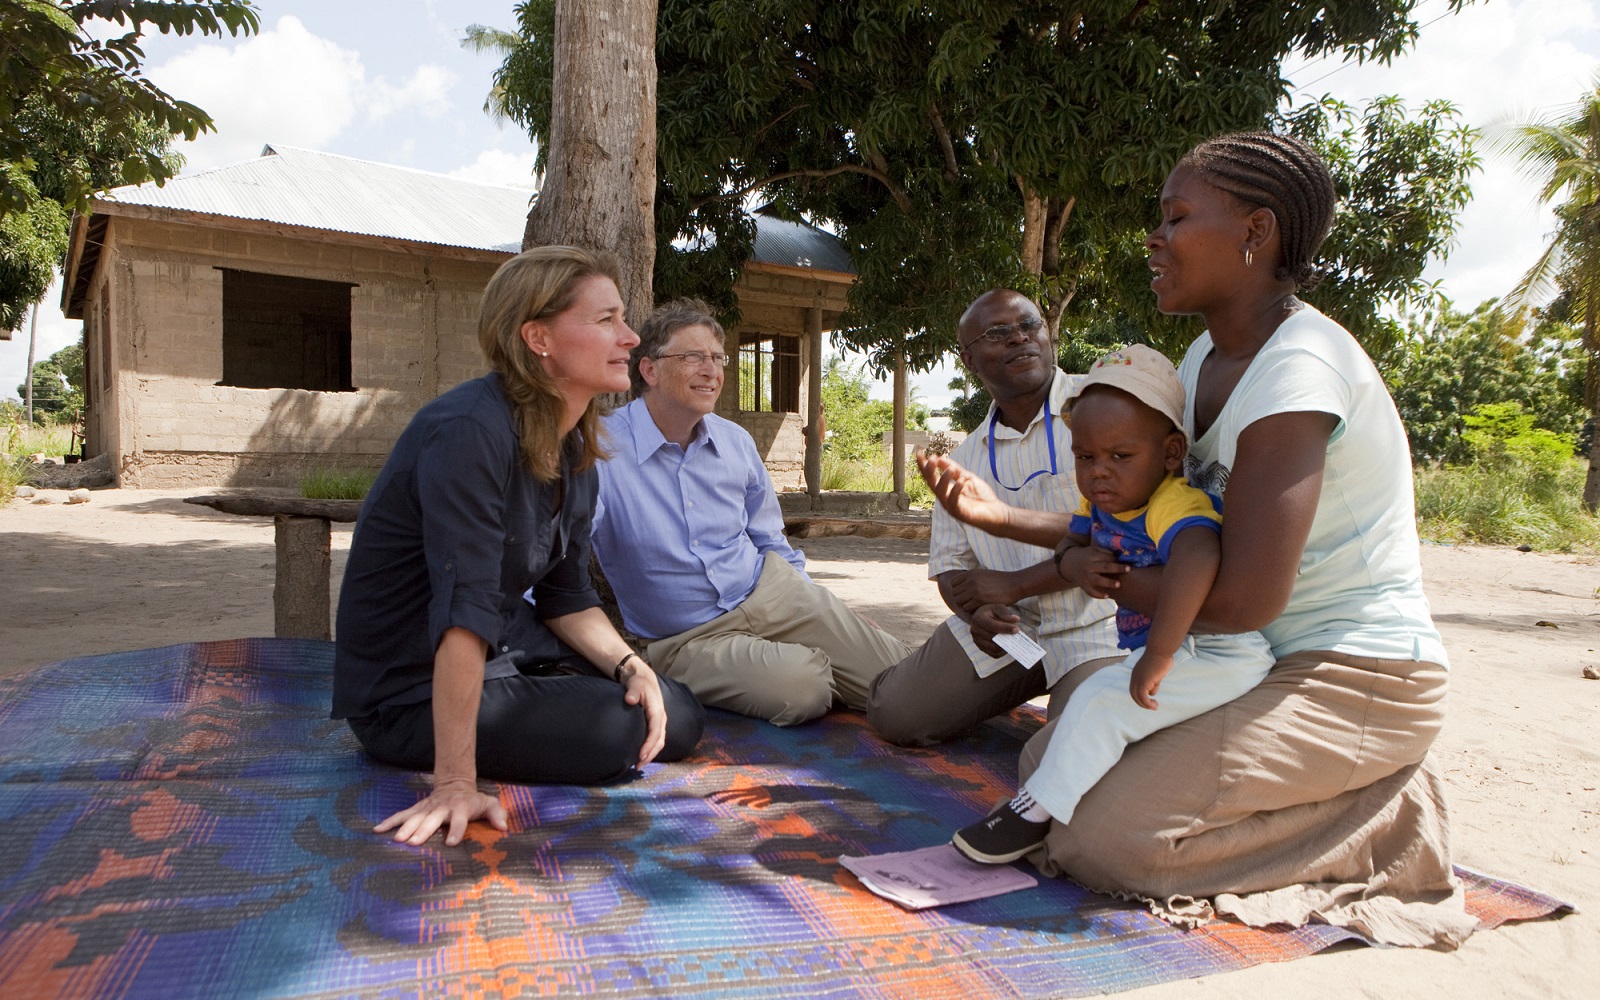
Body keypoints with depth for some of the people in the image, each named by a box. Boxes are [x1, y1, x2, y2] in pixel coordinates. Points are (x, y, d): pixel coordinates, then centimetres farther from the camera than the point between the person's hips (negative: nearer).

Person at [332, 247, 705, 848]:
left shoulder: (574, 449, 1)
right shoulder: (471, 432, -28)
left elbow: (566, 596, 6)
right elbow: (465, 611, -35)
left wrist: (628, 663, -12)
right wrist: (456, 783, -36)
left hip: (509, 652, 8)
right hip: (414, 691, -8)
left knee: (677, 719, 3)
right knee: (616, 732, -22)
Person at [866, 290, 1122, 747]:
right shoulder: (965, 460, 11)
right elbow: (949, 565, 13)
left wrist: (1014, 584, -13)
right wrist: (977, 612, -12)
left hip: (1094, 626, -5)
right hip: (1003, 626, 5)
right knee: (894, 715, -4)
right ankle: (1015, 690, 21)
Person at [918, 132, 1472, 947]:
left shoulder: (1298, 366, -22)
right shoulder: (1207, 360, 7)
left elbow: (1244, 598, -27)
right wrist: (1005, 517, 1)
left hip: (1353, 682, -9)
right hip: (1266, 665, 9)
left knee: (1103, 836, -21)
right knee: (1049, 763, 7)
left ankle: (1385, 819, -2)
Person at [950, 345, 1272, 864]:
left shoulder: (1176, 505, -27)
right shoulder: (1101, 500, 2)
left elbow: (1197, 560, -48)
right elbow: (1069, 543, 18)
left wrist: (1157, 655, -47)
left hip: (1219, 655, -10)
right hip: (1160, 648, 10)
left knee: (1101, 701, -18)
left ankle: (1037, 811, -6)